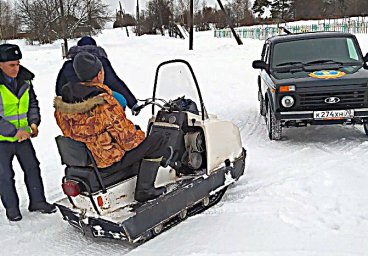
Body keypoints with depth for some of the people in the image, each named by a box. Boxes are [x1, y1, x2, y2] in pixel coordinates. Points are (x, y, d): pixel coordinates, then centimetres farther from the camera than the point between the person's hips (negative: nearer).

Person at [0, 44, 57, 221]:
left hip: (23, 135, 5)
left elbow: (33, 102, 11)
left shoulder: (24, 79, -3)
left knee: (33, 168, 10)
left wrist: (34, 121, -5)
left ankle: (37, 201, 25)